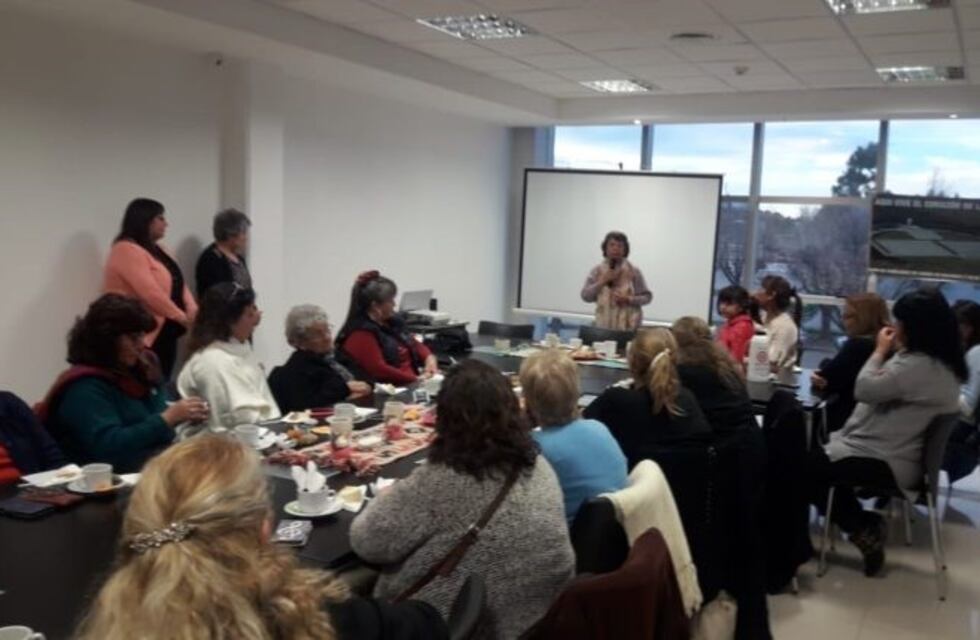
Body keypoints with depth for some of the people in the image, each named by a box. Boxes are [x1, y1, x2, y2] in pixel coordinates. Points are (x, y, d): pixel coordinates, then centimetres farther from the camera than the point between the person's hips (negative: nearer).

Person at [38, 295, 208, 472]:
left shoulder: (143, 367, 13)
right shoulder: (85, 388, -12)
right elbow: (107, 447, -23)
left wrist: (186, 416, 2)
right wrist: (168, 418, -24)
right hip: (116, 477, -8)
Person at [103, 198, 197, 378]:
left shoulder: (156, 248, 17)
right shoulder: (127, 251, -13)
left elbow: (177, 283, 11)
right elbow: (150, 293, -22)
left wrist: (192, 310, -6)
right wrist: (182, 317, -18)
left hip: (165, 332, 9)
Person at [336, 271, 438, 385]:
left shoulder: (389, 322, 16)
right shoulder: (361, 334, -14)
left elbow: (413, 343, 22)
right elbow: (379, 370, -23)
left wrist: (429, 358, 1)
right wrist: (416, 380, -22)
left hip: (412, 384, 9)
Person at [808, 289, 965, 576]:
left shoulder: (919, 366, -28)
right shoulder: (942, 364, 7)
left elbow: (865, 390, -21)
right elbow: (883, 390, 12)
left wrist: (881, 350, -10)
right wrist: (893, 351, 3)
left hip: (887, 462, -11)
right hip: (895, 455, 11)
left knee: (806, 466, -5)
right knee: (820, 453, 16)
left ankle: (863, 528, 7)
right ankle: (866, 525, 14)